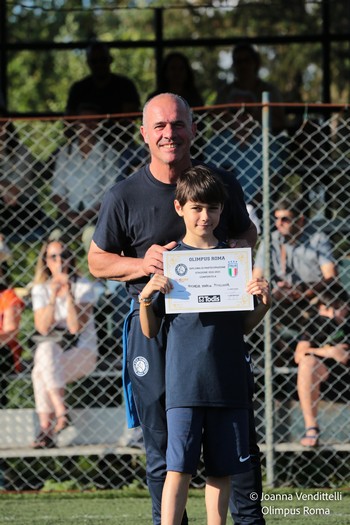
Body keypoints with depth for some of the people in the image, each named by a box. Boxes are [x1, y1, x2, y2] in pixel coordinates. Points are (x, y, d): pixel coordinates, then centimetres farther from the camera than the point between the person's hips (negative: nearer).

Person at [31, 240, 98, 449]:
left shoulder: (84, 286, -3)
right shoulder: (40, 289, 6)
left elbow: (76, 327, -14)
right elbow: (43, 328, -8)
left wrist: (69, 295, -21)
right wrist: (53, 298, -19)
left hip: (83, 353, -3)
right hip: (51, 354, 3)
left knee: (40, 371, -31)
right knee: (46, 348, -34)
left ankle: (46, 430, -36)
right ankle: (61, 411, -40)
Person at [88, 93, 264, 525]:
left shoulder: (222, 184, 3)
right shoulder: (124, 197, -2)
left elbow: (248, 234, 18)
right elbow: (97, 262, 7)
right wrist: (142, 265, -13)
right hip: (153, 326, -1)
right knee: (162, 445, 3)